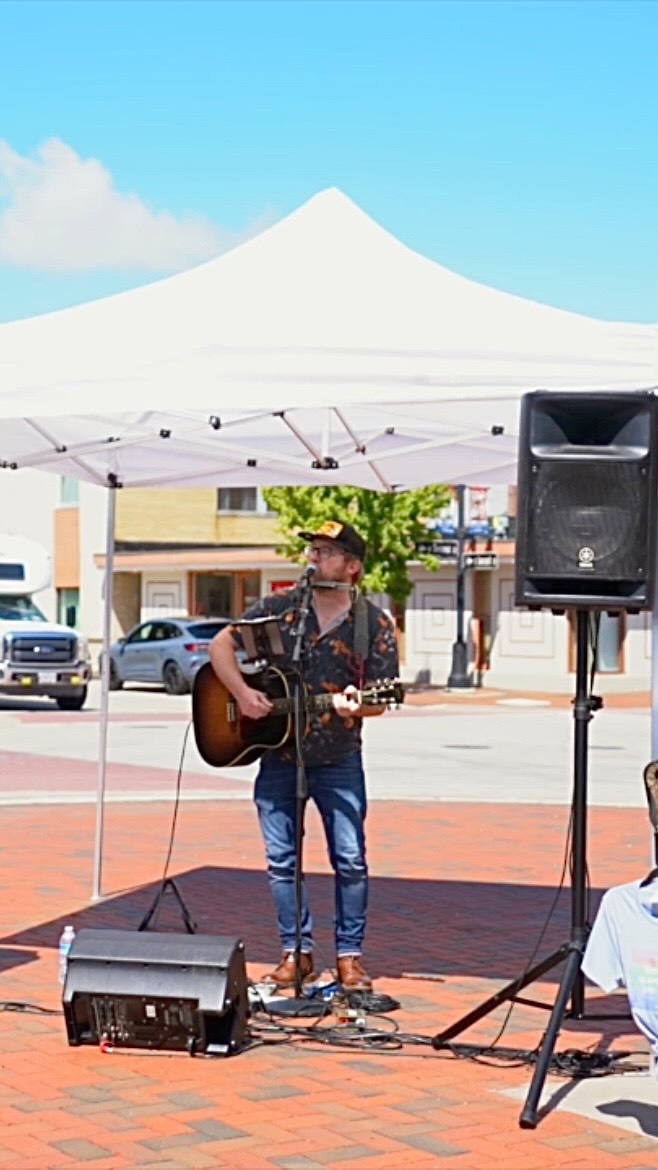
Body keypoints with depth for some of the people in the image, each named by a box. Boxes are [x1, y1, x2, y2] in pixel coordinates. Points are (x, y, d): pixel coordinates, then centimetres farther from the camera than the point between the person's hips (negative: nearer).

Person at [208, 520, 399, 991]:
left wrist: (357, 705, -26)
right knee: (281, 858, 4)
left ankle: (349, 954, 8)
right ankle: (297, 951, 14)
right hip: (277, 752, 2)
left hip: (338, 759, -2)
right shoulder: (279, 607, 1)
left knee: (350, 859, -3)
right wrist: (242, 692, -11)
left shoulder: (373, 623, -3)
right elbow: (221, 644, 4)